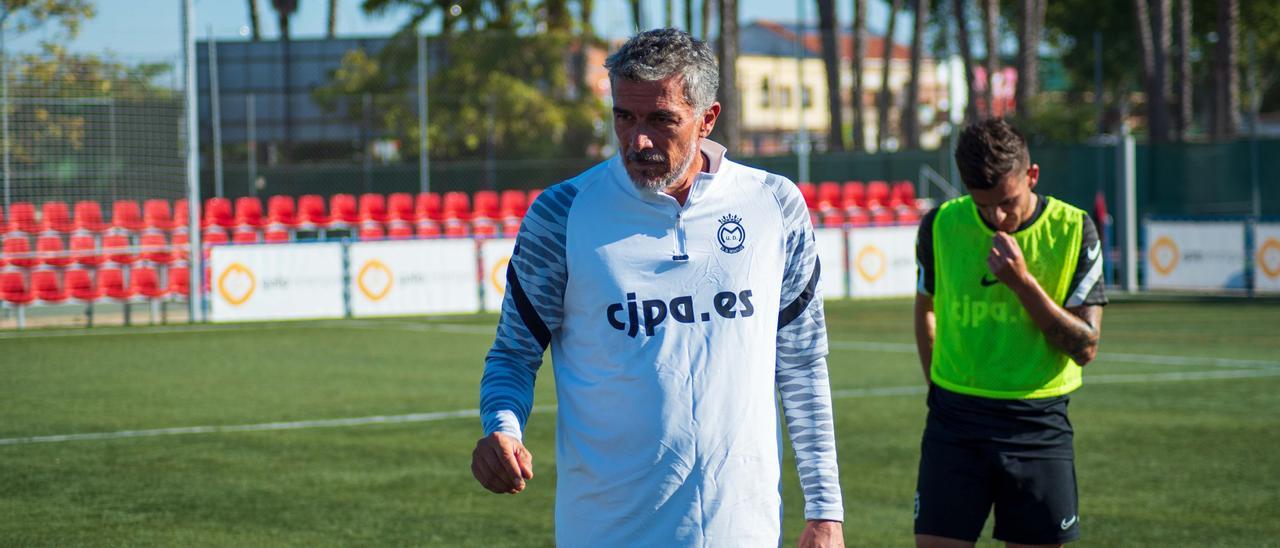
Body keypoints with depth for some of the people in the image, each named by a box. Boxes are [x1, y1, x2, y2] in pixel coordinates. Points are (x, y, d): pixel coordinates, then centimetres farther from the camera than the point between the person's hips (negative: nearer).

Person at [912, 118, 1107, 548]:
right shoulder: (941, 225, -2)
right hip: (955, 422, 1)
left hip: (1039, 427, 0)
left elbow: (1085, 347, -8)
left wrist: (1023, 283, -18)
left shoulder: (1073, 230, -5)